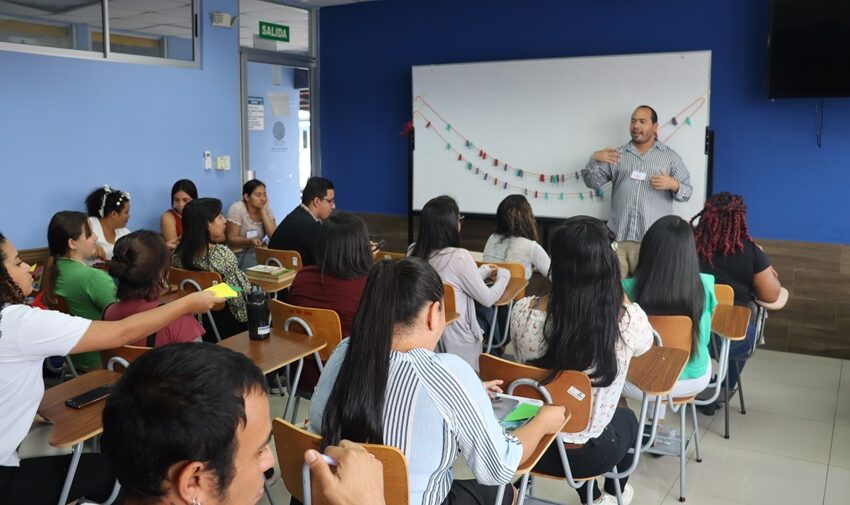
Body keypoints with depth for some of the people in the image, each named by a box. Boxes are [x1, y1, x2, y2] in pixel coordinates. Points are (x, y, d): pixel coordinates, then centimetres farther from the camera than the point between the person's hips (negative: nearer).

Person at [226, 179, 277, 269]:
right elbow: (231, 239, -14)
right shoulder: (237, 209, -12)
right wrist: (249, 241, -32)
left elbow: (274, 236, -11)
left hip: (257, 252, 4)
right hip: (238, 253, -4)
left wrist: (263, 212, -14)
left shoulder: (266, 209, 2)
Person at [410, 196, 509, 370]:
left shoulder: (414, 252, -2)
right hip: (457, 345, -7)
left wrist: (484, 271, 22)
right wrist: (503, 275, 10)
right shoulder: (459, 257, -22)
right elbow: (488, 299, -9)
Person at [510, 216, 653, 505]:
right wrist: (613, 289, 1)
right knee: (627, 420, 35)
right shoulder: (628, 319, -24)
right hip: (588, 454, -1)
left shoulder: (523, 311, -20)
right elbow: (644, 345, 1)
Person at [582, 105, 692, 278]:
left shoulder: (670, 156, 10)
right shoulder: (618, 154, 14)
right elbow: (592, 183, 9)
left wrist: (673, 185, -13)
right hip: (618, 236, 1)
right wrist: (594, 159, -8)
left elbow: (687, 192, 8)